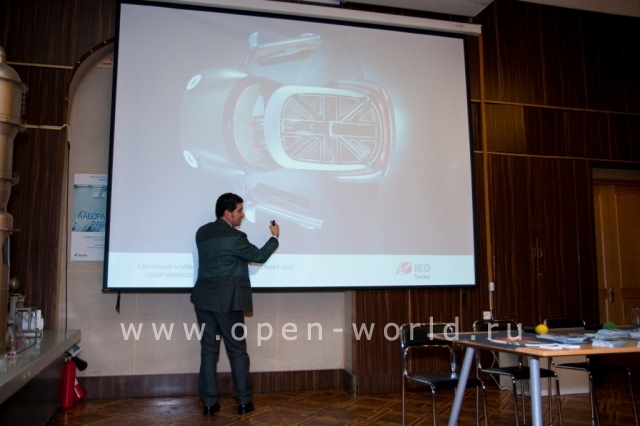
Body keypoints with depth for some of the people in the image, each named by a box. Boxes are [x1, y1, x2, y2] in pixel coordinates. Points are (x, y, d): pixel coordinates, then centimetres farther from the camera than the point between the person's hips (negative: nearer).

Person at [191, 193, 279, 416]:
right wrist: (275, 237, 12)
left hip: (204, 298, 6)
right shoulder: (235, 237, -14)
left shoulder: (202, 232, 7)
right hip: (227, 300, -6)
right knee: (237, 350, 5)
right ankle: (244, 401, 11)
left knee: (208, 349, 9)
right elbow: (259, 256, -2)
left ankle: (209, 402, 11)